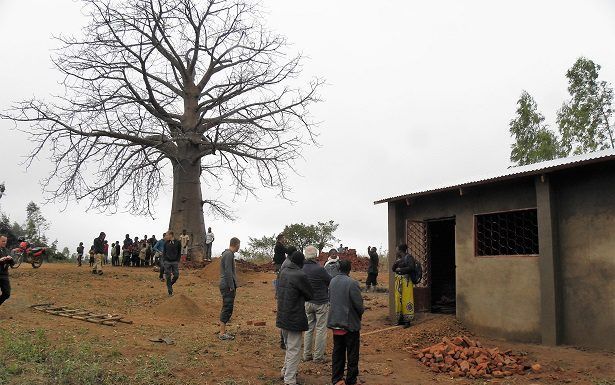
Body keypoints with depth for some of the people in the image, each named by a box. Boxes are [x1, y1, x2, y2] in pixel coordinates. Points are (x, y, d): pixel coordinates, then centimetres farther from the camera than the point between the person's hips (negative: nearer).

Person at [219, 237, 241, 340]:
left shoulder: (227, 253, 16)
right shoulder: (229, 254, -15)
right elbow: (228, 272, -21)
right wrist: (232, 287, -19)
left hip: (225, 285, 10)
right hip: (228, 286, -10)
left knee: (226, 309, 14)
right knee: (227, 309, -6)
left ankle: (222, 332, 20)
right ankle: (222, 333, -3)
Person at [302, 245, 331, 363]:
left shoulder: (302, 268, -4)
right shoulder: (319, 269, -22)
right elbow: (331, 282, -7)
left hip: (307, 302, 6)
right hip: (321, 303, -6)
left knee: (309, 328, 16)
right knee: (321, 329, 5)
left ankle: (307, 354, 23)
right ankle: (318, 356, 11)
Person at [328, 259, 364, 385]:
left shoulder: (332, 281, 1)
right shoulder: (352, 283, -20)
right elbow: (358, 304, -18)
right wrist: (360, 313, 3)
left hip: (335, 322, 6)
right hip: (350, 323, -6)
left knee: (337, 352, 16)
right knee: (352, 354, 9)